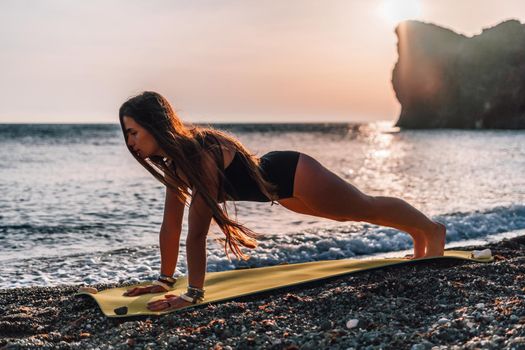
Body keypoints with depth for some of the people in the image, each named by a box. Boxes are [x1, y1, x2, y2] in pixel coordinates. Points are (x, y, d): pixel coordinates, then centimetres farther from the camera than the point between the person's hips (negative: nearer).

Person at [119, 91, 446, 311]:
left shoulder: (202, 154, -35)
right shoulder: (175, 161, -10)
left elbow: (197, 232, -37)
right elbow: (171, 225, -3)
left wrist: (194, 293, -35)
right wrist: (166, 279, -1)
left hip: (293, 174, -8)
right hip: (280, 186, 8)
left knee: (367, 207, 15)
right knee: (354, 213, 28)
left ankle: (432, 229, 41)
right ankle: (418, 233, 52)